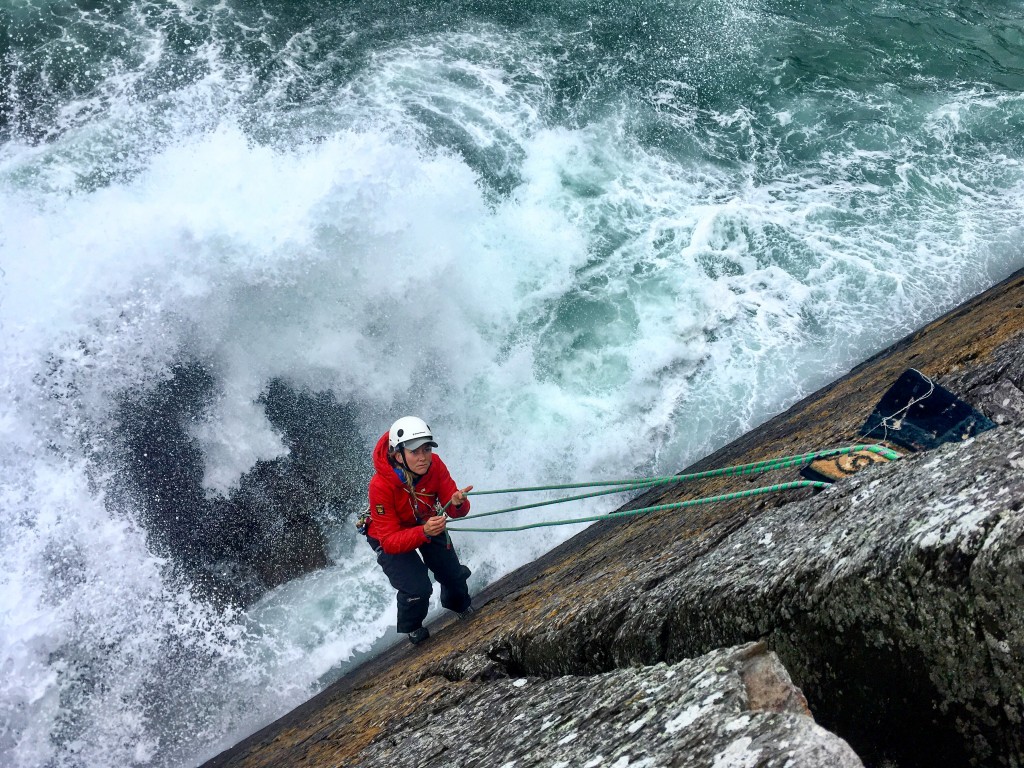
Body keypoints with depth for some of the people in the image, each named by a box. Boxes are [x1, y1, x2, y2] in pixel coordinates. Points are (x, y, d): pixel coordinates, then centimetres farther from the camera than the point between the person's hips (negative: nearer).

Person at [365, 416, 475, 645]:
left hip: (427, 523, 4)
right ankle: (412, 628, 19)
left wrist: (458, 503, -44)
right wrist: (424, 532, -51)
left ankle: (460, 605, 40)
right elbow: (390, 541, -35)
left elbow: (455, 512, -20)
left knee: (454, 575, 1)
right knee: (417, 589, -18)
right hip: (388, 537, -4)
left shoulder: (434, 465, -27)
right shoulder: (380, 486, -38)